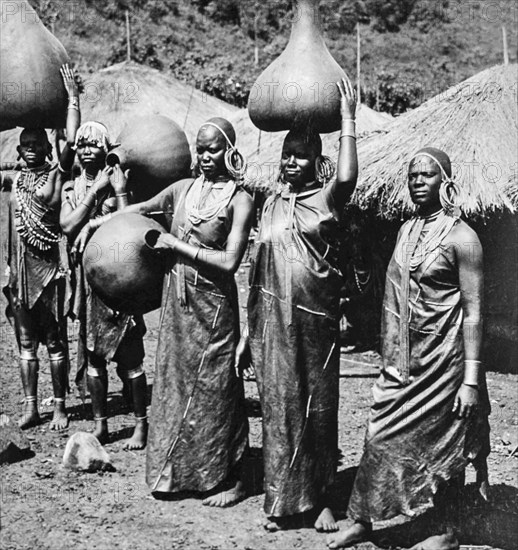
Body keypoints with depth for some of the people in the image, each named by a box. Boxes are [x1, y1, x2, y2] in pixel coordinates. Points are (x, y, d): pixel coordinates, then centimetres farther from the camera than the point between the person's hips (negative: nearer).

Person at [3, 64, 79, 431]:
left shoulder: (56, 174, -2)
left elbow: (71, 140, -16)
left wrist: (73, 96, -15)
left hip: (50, 266, -5)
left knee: (55, 341, 1)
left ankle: (60, 407, 9)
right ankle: (31, 406, 15)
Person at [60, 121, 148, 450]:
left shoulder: (116, 180, -3)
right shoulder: (73, 188, 12)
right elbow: (67, 226, -8)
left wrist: (120, 188, -16)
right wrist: (95, 191, -8)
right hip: (86, 277, 5)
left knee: (129, 356, -2)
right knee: (92, 355, 9)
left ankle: (141, 425, 8)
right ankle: (100, 425, 20)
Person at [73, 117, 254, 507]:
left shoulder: (239, 200, -8)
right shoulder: (184, 189, 7)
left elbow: (229, 261, -17)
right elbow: (140, 210, 21)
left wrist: (177, 245, -13)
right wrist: (95, 223, 16)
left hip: (213, 304, -5)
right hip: (177, 302, 5)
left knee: (214, 387, 1)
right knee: (174, 382, 10)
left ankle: (229, 479, 14)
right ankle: (177, 471, 24)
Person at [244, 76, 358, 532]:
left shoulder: (326, 197, -2)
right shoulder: (273, 202, 10)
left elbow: (348, 177, -27)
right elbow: (259, 266, 12)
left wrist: (347, 119, -22)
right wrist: (251, 326, 11)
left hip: (315, 319, -3)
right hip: (274, 318, 3)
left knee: (318, 405, 6)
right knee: (279, 404, 5)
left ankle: (319, 498, 19)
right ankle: (282, 499, 15)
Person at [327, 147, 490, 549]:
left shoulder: (460, 237, -11)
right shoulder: (407, 230, 9)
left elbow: (473, 310, -14)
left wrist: (472, 379, -18)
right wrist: (389, 355, 15)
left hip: (442, 359, -6)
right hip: (402, 360, 6)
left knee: (443, 443, 6)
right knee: (382, 435, 6)